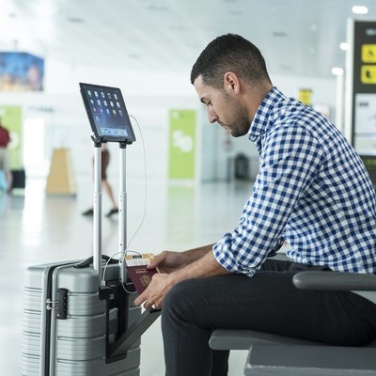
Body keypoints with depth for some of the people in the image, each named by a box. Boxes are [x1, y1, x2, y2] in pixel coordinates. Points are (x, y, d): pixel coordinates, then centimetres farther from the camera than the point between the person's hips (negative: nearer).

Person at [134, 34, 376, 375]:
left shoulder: (290, 132, -20)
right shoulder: (291, 122, 13)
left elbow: (247, 249, -22)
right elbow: (257, 236, 19)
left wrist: (173, 281, -7)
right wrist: (186, 259, 16)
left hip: (347, 299, -11)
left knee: (185, 300, -12)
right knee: (209, 288, 21)